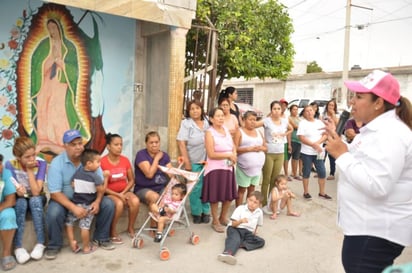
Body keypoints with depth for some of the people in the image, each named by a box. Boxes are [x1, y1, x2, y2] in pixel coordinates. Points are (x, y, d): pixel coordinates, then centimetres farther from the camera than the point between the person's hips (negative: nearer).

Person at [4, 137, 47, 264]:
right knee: (21, 202, -33)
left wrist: (30, 170, -28)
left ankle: (41, 243, -28)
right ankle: (18, 247, -29)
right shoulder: (10, 165, -19)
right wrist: (17, 190, -38)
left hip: (37, 200, 0)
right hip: (19, 200, 0)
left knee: (34, 200, -34)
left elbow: (36, 192, -25)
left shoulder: (41, 164, -20)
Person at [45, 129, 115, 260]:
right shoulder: (56, 163, -16)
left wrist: (97, 201, -27)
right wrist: (73, 207, -33)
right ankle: (54, 245, -4)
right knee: (53, 212, -33)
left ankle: (101, 237, 4)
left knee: (108, 204, -18)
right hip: (64, 199, -2)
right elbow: (55, 193, -20)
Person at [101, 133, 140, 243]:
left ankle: (131, 228, -2)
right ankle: (113, 232, -10)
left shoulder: (125, 160, 1)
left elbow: (131, 180, 5)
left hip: (124, 191, 4)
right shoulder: (102, 162, -14)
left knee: (135, 201, -26)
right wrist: (117, 195, -19)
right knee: (119, 204, -34)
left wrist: (123, 193, -10)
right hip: (109, 193, -4)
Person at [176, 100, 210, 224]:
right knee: (196, 188, 3)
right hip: (194, 162, -3)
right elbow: (181, 143, -9)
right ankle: (196, 213, 19)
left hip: (207, 161, 3)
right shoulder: (186, 123, -3)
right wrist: (186, 162, -13)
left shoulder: (207, 122, 7)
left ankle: (205, 211, 22)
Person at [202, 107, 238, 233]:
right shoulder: (209, 132, -11)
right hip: (215, 169, -6)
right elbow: (211, 154, -17)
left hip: (228, 167, 6)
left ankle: (223, 217, 34)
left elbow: (233, 147, 14)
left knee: (229, 195, 13)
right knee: (215, 197, 3)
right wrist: (229, 155, -15)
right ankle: (215, 221, 21)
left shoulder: (226, 129, 9)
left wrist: (234, 155, -7)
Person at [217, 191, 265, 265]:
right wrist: (241, 221, -28)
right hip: (235, 229, -4)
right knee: (235, 239, -37)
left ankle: (239, 243, -30)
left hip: (248, 232, 4)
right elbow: (233, 224, -9)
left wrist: (254, 232, 6)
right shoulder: (240, 209, -4)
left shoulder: (259, 212, 5)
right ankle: (227, 253, -65)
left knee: (261, 241, -20)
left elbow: (257, 224, 22)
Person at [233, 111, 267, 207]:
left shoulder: (258, 132, 15)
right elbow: (234, 149, -13)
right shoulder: (239, 132, -3)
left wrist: (260, 148, -7)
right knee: (242, 189, 0)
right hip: (244, 167, -5)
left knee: (252, 189, 11)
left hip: (257, 167, 5)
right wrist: (249, 149, -20)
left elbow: (266, 148, 16)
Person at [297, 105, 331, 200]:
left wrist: (318, 143, -16)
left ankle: (322, 192, 17)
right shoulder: (302, 123, -4)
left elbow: (325, 135, 2)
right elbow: (301, 138, -12)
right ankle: (306, 192, 16)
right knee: (306, 172, 5)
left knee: (322, 172, 4)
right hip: (307, 152, -4)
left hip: (318, 152, 4)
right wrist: (314, 145, -19)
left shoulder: (320, 122, 8)